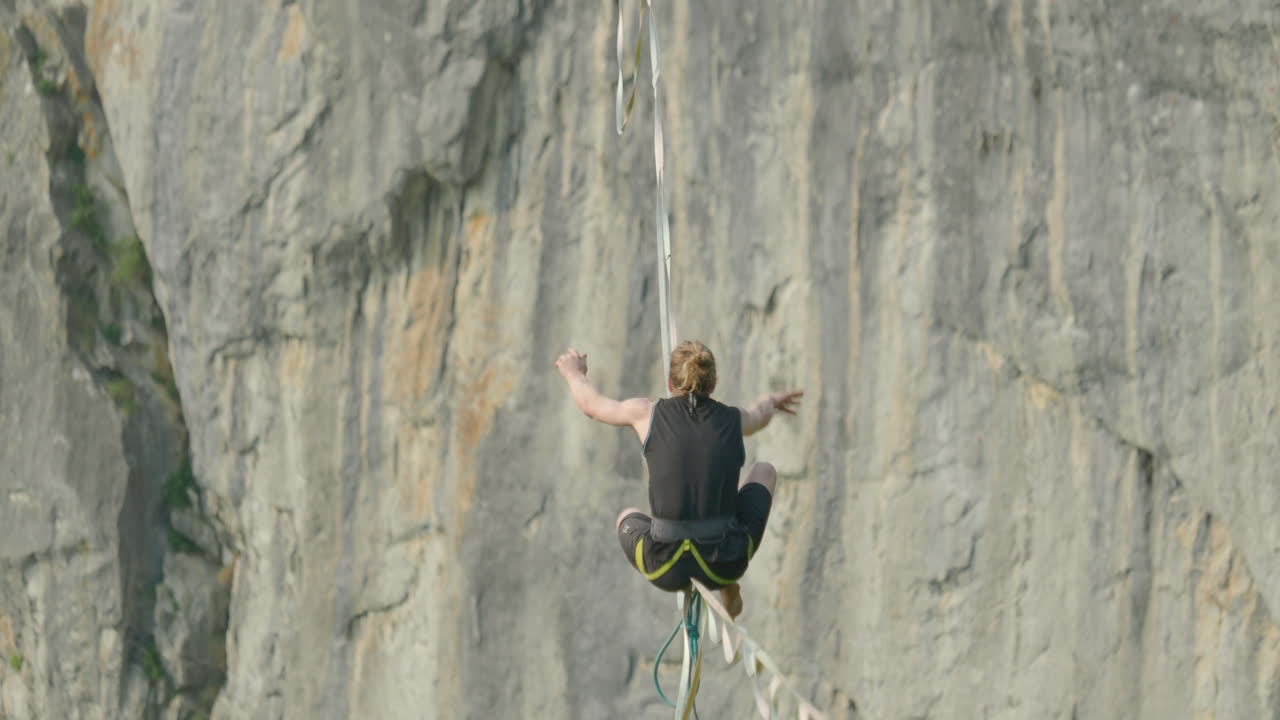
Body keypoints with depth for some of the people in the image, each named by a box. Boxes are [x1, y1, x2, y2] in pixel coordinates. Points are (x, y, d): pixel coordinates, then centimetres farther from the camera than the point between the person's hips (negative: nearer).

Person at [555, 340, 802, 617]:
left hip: (665, 568, 1)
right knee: (764, 471, 30)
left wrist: (574, 373, 44)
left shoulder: (648, 414, -2)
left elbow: (591, 403, 20)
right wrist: (771, 401, 57)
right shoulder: (734, 420, 3)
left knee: (628, 517, 37)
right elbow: (761, 415, 31)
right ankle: (730, 590, 30)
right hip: (725, 564, -1)